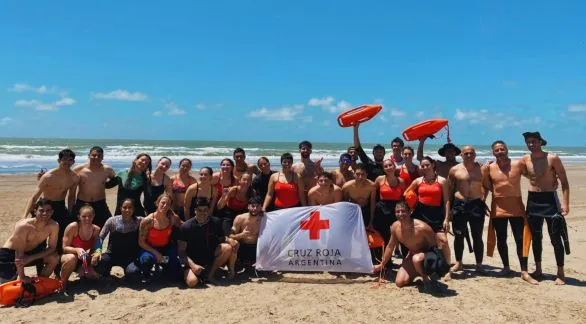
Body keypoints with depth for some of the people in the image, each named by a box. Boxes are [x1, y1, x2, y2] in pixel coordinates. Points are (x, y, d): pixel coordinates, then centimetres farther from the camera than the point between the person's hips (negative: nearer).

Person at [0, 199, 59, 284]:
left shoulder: (54, 226, -19)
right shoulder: (23, 226, -32)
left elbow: (52, 247, -11)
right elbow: (19, 254, -27)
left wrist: (30, 258, -24)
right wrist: (22, 277, -23)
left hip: (30, 252, 5)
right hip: (9, 254, -4)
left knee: (54, 258, -16)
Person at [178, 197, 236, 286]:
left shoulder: (216, 222, -4)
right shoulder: (186, 227, -13)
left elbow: (222, 241, 4)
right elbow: (181, 251, -11)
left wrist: (233, 243, -20)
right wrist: (192, 265, -24)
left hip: (210, 258, 3)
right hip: (192, 261, -3)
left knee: (227, 248, -23)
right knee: (192, 282, -31)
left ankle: (211, 273, -6)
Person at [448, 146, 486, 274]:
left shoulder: (481, 168, 5)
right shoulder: (455, 170, 2)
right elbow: (449, 188, 5)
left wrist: (483, 198, 1)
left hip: (477, 204, 0)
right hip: (459, 205, 0)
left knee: (477, 236, 6)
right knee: (459, 236, 7)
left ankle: (479, 264, 17)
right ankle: (458, 263, 21)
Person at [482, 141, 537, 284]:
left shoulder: (518, 164, -2)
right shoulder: (489, 168, 0)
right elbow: (486, 187, 8)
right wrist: (482, 200, -4)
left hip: (516, 208, -1)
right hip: (498, 209, 1)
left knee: (520, 240, -1)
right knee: (501, 240, 10)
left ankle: (524, 272, 5)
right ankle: (506, 267, 26)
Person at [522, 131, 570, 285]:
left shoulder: (552, 158, -9)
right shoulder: (525, 159, 4)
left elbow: (564, 182, -9)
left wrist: (565, 203, -17)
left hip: (550, 199, -4)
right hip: (532, 200, 5)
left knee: (556, 238, 0)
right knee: (536, 237, 12)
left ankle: (560, 273, 11)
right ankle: (538, 269, 25)